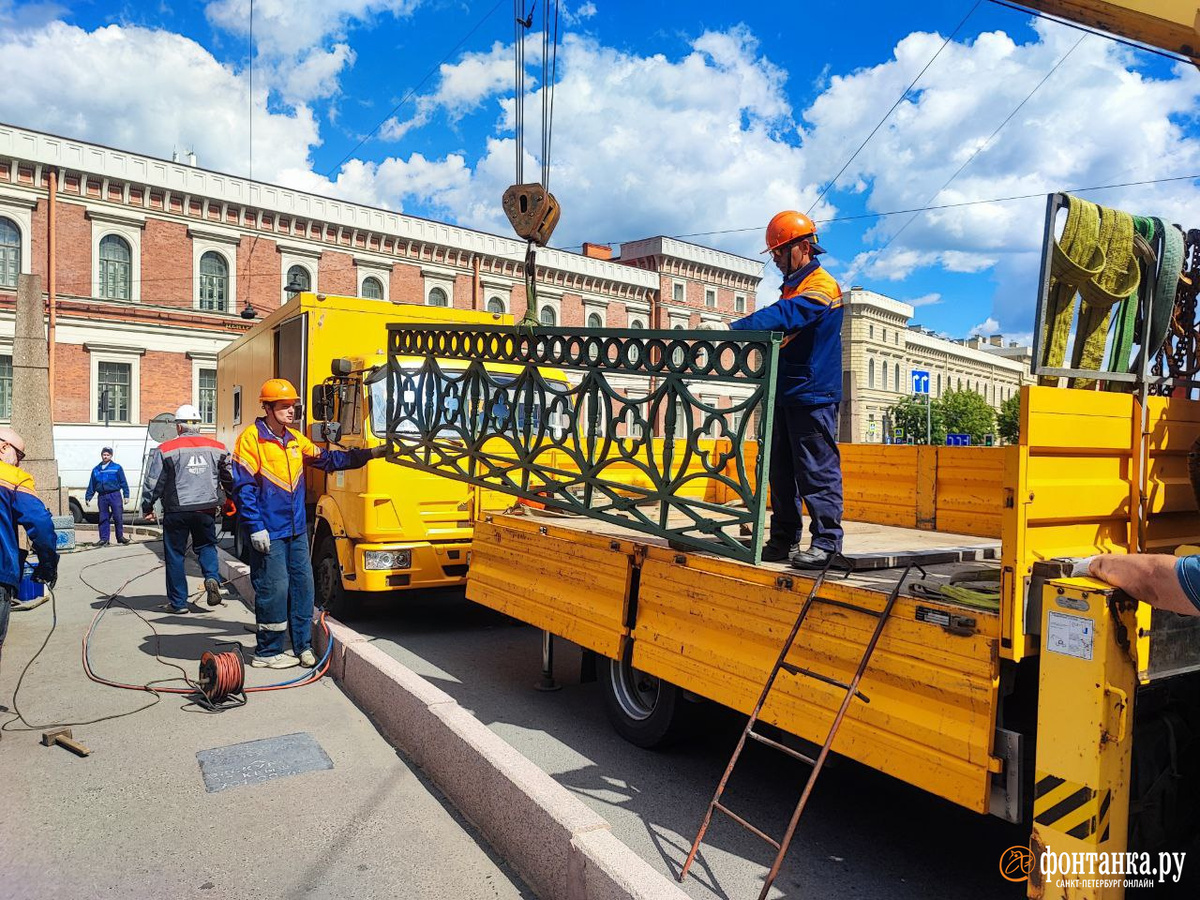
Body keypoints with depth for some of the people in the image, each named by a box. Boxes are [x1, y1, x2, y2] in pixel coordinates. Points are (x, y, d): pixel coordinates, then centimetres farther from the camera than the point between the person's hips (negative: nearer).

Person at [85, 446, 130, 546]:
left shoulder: (117, 468, 2)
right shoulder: (96, 470, 13)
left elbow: (123, 483, 1)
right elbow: (91, 485, 18)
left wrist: (126, 495, -5)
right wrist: (88, 497, 14)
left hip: (115, 495, -3)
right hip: (102, 496, 3)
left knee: (118, 517, -2)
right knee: (103, 519, 7)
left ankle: (120, 537, 8)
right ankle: (104, 538, 12)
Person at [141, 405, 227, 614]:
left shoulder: (166, 449, -5)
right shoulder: (217, 448, 4)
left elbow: (153, 482, -2)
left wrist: (147, 507, 10)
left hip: (177, 510, -2)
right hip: (206, 509, 3)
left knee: (175, 554, 8)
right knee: (206, 546, 19)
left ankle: (178, 602, 12)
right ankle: (212, 578, -8)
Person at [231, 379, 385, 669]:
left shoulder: (295, 439, 12)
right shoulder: (251, 438, -9)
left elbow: (329, 459, 18)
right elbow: (243, 487, -11)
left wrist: (370, 454, 10)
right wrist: (255, 527, -16)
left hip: (296, 529, 7)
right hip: (268, 531, -7)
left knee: (302, 585, 9)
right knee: (274, 589, -3)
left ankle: (303, 646, 19)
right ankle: (267, 652, 12)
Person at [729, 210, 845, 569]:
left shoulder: (822, 286, -10)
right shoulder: (791, 287, 20)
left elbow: (784, 316, -27)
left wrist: (734, 328, -34)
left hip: (813, 396, -9)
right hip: (784, 395, 9)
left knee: (817, 471, -6)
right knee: (782, 471, 10)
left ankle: (826, 541, 1)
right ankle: (784, 539, 17)